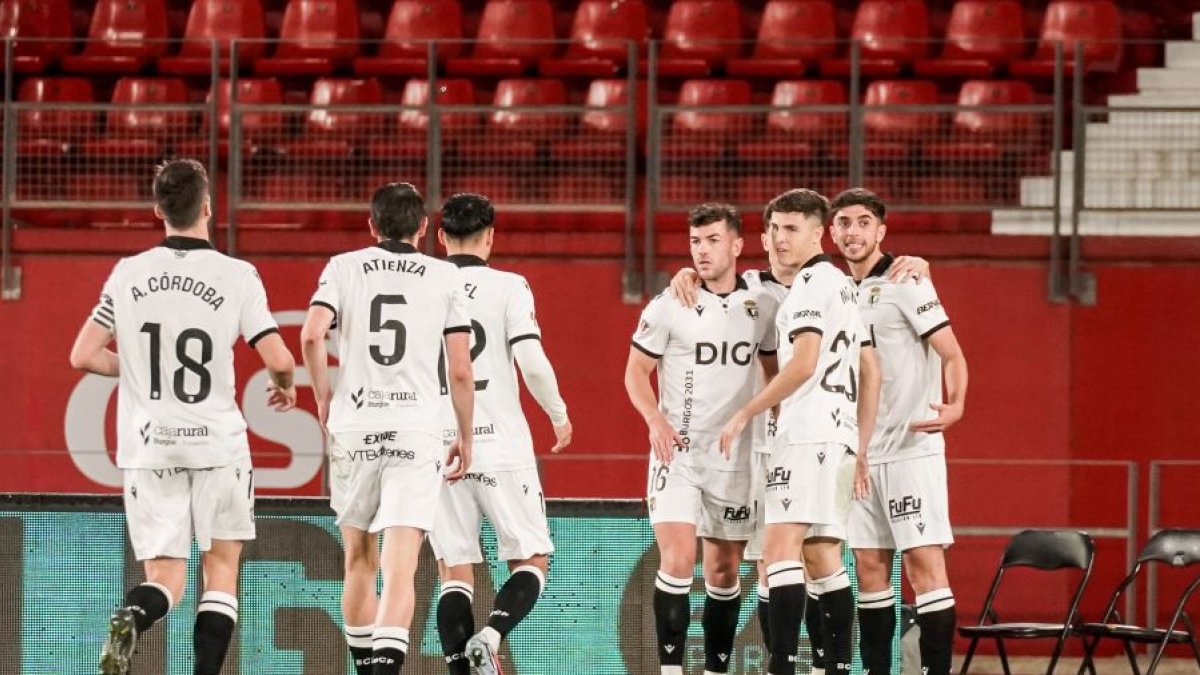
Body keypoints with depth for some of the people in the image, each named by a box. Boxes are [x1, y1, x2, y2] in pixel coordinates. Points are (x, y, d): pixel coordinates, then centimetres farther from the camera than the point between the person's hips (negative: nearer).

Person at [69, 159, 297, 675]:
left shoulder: (128, 274, 1)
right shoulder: (237, 276, -7)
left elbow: (83, 356, 2)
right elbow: (278, 359, -10)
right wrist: (285, 386, 14)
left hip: (147, 445, 2)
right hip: (216, 440, -2)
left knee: (165, 579, 5)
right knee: (221, 568, 12)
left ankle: (130, 620, -28)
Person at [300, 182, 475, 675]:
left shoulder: (344, 268, 7)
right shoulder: (445, 276, 6)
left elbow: (311, 335, -10)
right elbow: (460, 371, 3)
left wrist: (323, 396, 6)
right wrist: (465, 437, 15)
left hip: (353, 427, 1)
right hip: (417, 429, -1)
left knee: (359, 560, 18)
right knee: (400, 569, -9)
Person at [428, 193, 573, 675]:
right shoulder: (508, 288, -3)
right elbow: (531, 360, -12)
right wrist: (558, 414, 5)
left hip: (438, 449, 2)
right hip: (500, 446, -2)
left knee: (454, 572, 7)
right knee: (531, 560, 7)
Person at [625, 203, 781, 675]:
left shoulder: (762, 305, 5)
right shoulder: (669, 306, -4)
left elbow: (775, 371, 16)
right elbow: (636, 371, 1)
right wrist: (656, 420, -14)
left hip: (735, 456, 3)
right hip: (678, 453, -3)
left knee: (724, 570, 8)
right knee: (678, 560, -16)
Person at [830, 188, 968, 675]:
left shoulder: (905, 283, -7)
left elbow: (951, 354, -11)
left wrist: (954, 405, -29)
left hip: (911, 448, -7)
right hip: (862, 453, 7)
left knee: (924, 563, -10)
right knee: (869, 569, 6)